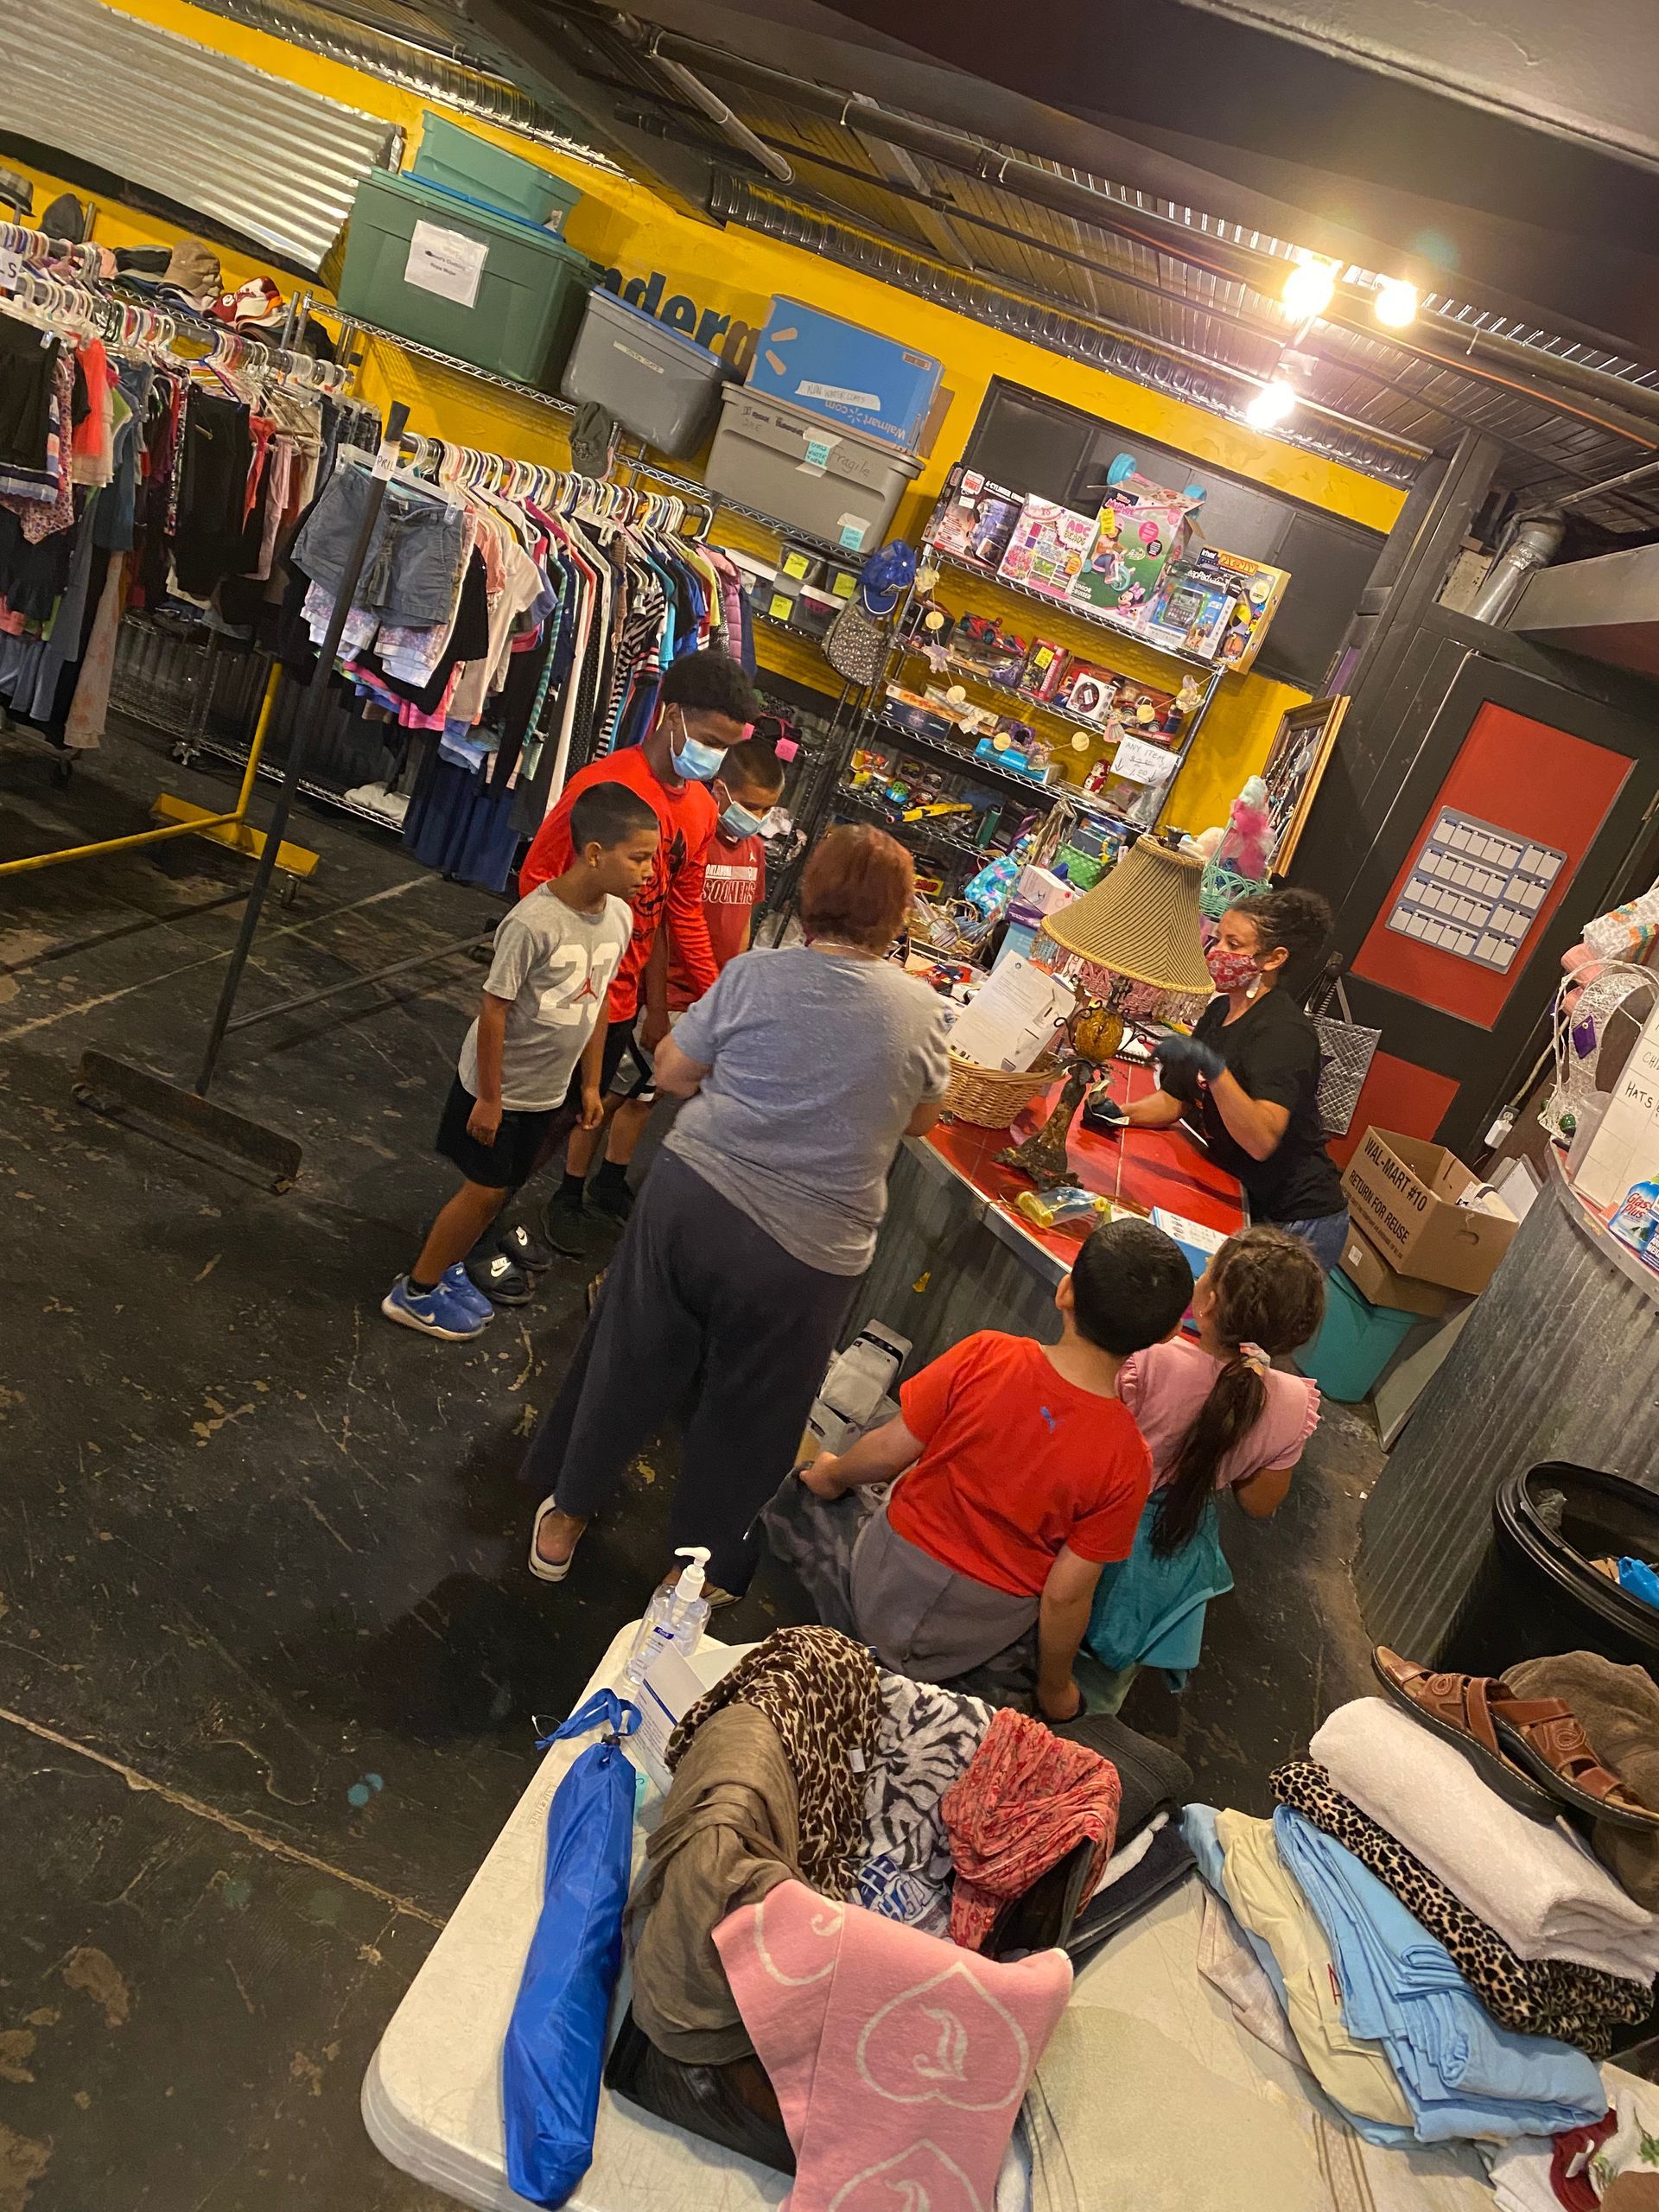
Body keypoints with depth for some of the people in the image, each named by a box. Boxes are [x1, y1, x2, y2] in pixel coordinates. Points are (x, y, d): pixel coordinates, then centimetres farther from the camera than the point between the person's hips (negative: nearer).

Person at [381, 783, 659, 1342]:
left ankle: (446, 1268, 38)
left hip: (548, 1089, 7)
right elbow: (493, 1009, -21)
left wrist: (590, 1083, 12)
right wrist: (488, 1097, -16)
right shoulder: (533, 922, -27)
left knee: (500, 1188, 18)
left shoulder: (619, 918, -5)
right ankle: (415, 1292, 20)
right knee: (486, 1190, 2)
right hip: (500, 1085, -7)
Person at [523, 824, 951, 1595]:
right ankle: (704, 1573, 37)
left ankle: (565, 1516, 42)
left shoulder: (755, 975, -7)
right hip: (805, 1250, -1)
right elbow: (921, 1119, 10)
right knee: (745, 1419, 19)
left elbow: (672, 1071, 1)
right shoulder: (920, 1010, -5)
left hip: (691, 1193, 1)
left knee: (628, 1360, 22)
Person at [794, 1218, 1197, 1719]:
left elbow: (890, 1452, -14)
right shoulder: (1126, 1459, -24)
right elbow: (1066, 1593, -16)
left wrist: (833, 1475, 9)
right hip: (977, 1635, 0)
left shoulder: (985, 1357, -25)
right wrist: (1055, 1688, 4)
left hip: (884, 1583, 0)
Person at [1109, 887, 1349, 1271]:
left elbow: (1262, 1141, -35)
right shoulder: (1220, 1010, 6)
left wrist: (1214, 1068, -45)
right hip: (1243, 1203, 8)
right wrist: (1119, 1112, -8)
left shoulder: (1284, 1032, -22)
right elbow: (1173, 1101, 9)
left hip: (1299, 1224, -8)